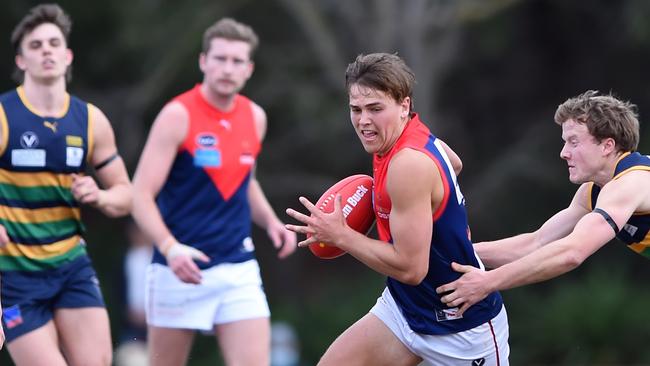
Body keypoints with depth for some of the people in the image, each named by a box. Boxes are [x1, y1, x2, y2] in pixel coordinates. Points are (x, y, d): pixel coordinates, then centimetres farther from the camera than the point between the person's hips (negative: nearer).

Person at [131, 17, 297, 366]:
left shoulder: (254, 117, 7)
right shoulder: (178, 115, -11)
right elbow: (141, 195, -15)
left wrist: (270, 221, 7)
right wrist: (170, 247, -30)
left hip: (239, 269, 4)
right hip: (181, 269, -4)